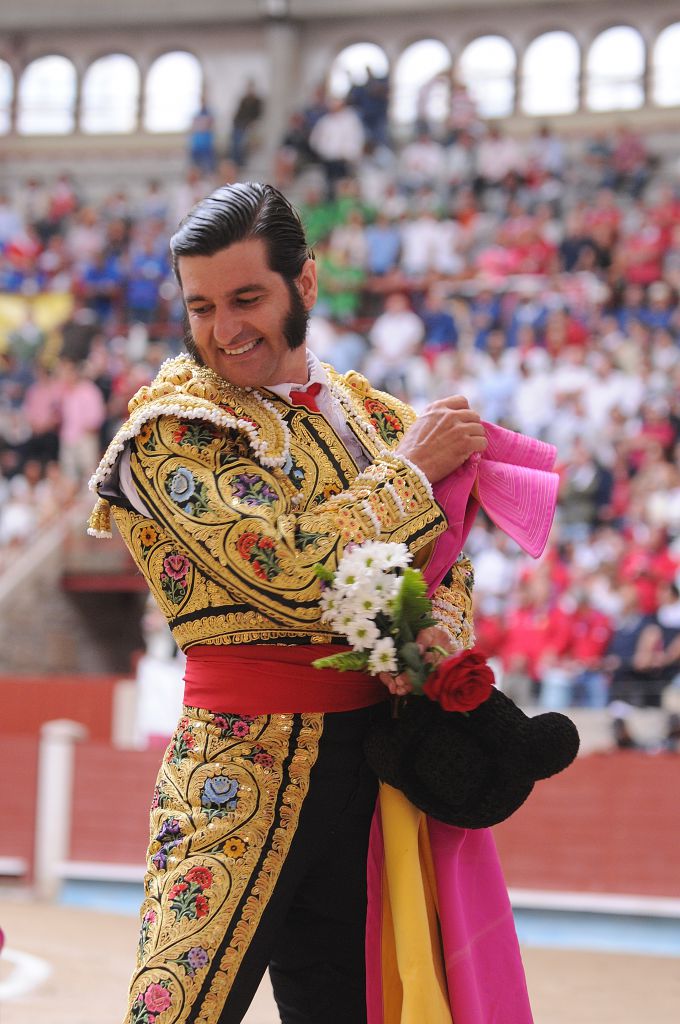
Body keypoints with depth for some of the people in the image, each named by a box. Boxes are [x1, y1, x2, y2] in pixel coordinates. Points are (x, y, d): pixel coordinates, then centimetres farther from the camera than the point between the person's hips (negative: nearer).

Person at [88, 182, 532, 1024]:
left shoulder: (373, 415, 13)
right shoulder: (171, 432, -5)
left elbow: (446, 563, 10)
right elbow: (291, 575, -17)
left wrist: (431, 638, -13)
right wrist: (411, 468, -8)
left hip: (373, 757, 5)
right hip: (246, 764, -5)